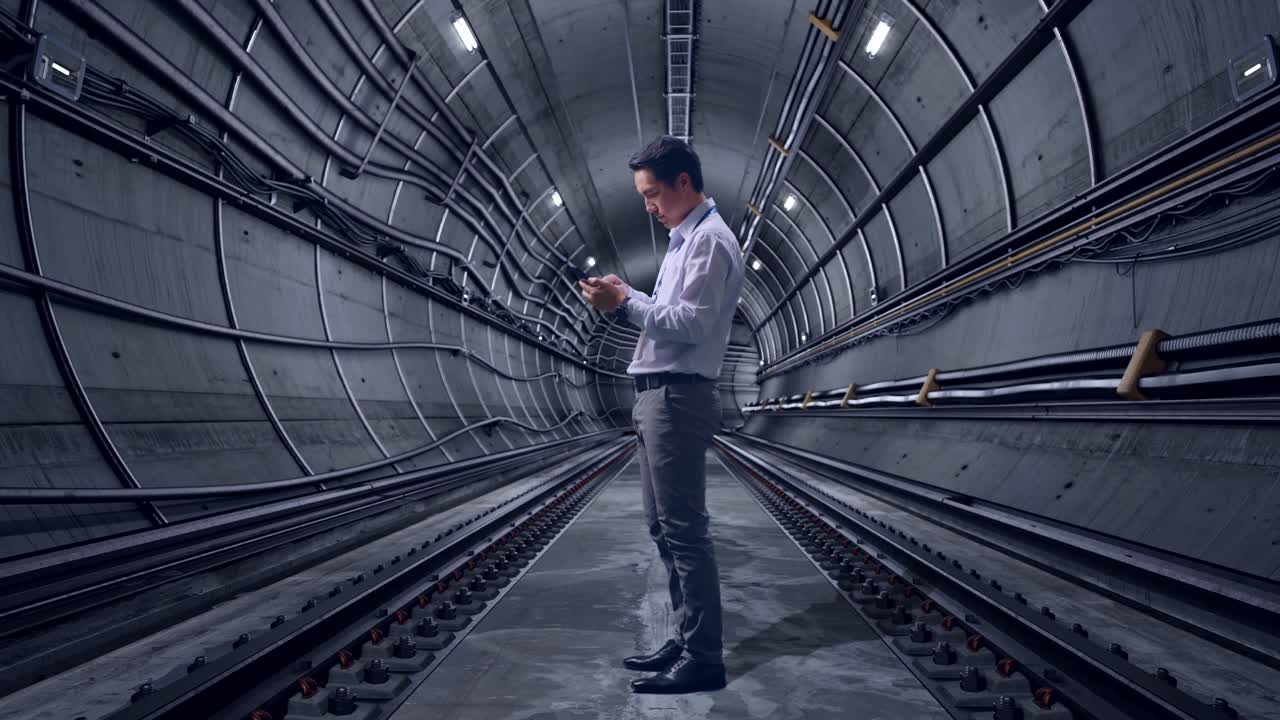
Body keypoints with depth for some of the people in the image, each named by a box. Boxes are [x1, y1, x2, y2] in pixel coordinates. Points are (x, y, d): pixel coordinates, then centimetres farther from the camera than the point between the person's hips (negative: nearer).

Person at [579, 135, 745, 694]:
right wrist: (626, 297, 10)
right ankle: (687, 641, 23)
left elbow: (691, 323, -19)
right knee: (664, 527, 14)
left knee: (684, 530, -7)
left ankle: (704, 659, 1)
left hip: (678, 397, -10)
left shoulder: (710, 240, -10)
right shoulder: (685, 240, 22)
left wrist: (626, 303, -14)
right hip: (658, 396, 10)